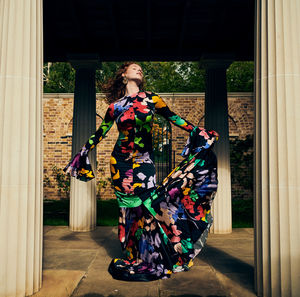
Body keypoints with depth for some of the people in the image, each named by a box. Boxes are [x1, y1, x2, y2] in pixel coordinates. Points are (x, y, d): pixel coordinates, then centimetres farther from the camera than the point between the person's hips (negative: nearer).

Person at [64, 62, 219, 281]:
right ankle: (133, 258, 15)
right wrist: (83, 153, 15)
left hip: (144, 161, 0)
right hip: (121, 162, 0)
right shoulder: (116, 105, 7)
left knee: (147, 206, -8)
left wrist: (199, 132, 8)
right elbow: (100, 133, 14)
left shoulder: (151, 99, 7)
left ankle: (150, 259, 8)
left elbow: (174, 118, 11)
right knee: (129, 210, 2)